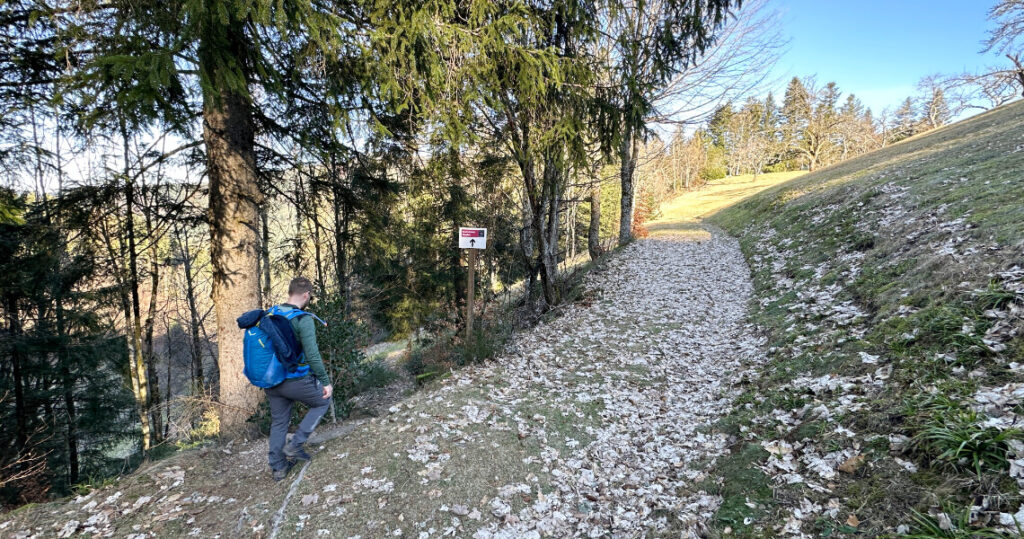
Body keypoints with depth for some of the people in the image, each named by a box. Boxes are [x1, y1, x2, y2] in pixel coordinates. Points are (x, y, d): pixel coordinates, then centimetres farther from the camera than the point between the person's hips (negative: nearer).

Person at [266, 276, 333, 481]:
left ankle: (277, 468, 28)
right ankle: (295, 445, 11)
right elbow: (312, 355, -22)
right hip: (297, 380, -7)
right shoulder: (303, 319, -18)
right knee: (323, 401, 18)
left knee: (278, 422, 19)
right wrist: (325, 381, -14)